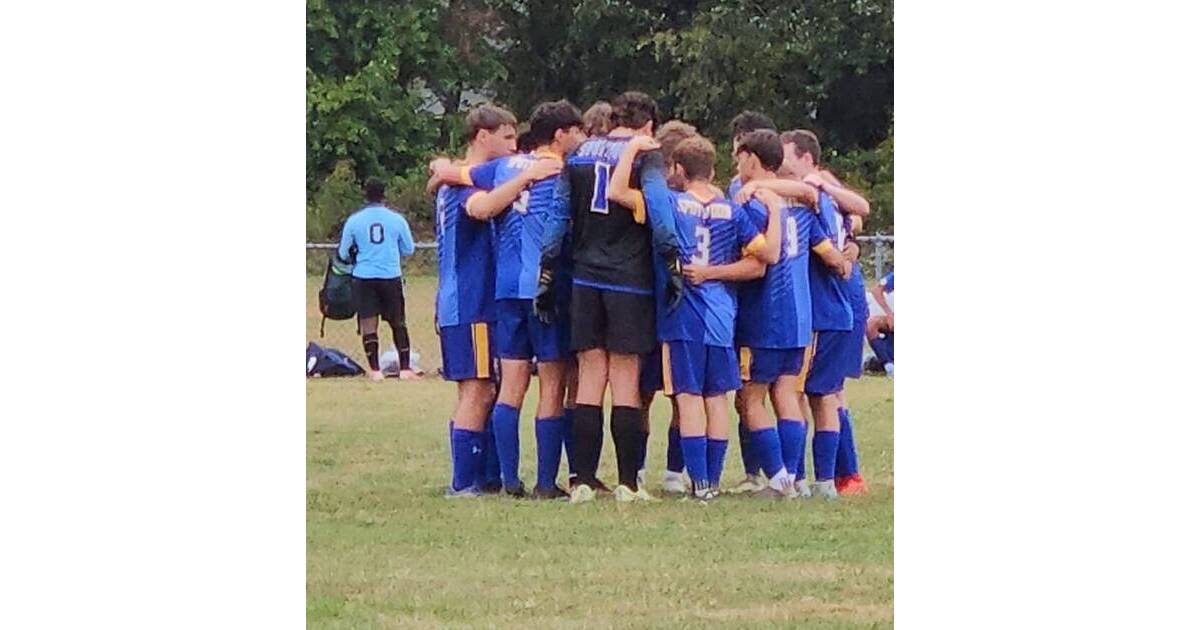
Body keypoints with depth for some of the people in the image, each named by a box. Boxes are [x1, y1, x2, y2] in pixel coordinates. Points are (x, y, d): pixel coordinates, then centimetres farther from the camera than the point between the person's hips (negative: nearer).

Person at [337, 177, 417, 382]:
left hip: (363, 278, 0)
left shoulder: (354, 221, -2)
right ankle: (405, 368, 8)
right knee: (398, 323, 10)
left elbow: (344, 253, 7)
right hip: (391, 277, 0)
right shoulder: (397, 219, -2)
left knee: (368, 323, 4)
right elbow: (408, 250, 8)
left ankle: (374, 370, 0)